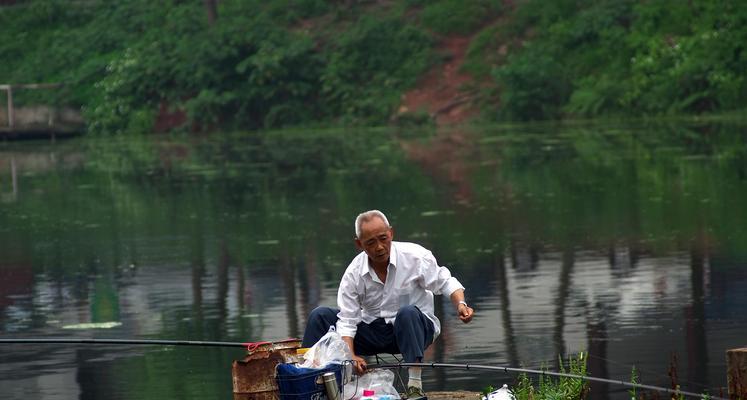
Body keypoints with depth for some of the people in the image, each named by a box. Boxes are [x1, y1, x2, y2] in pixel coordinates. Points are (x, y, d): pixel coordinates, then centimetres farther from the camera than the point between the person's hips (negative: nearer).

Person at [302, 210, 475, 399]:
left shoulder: (415, 256, -14)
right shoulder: (354, 273, -8)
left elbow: (445, 282, -4)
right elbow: (347, 321, -9)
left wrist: (460, 304, -26)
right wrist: (350, 356, -26)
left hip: (412, 327, -3)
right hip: (373, 330, 3)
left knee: (408, 312, -39)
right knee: (320, 316, -10)